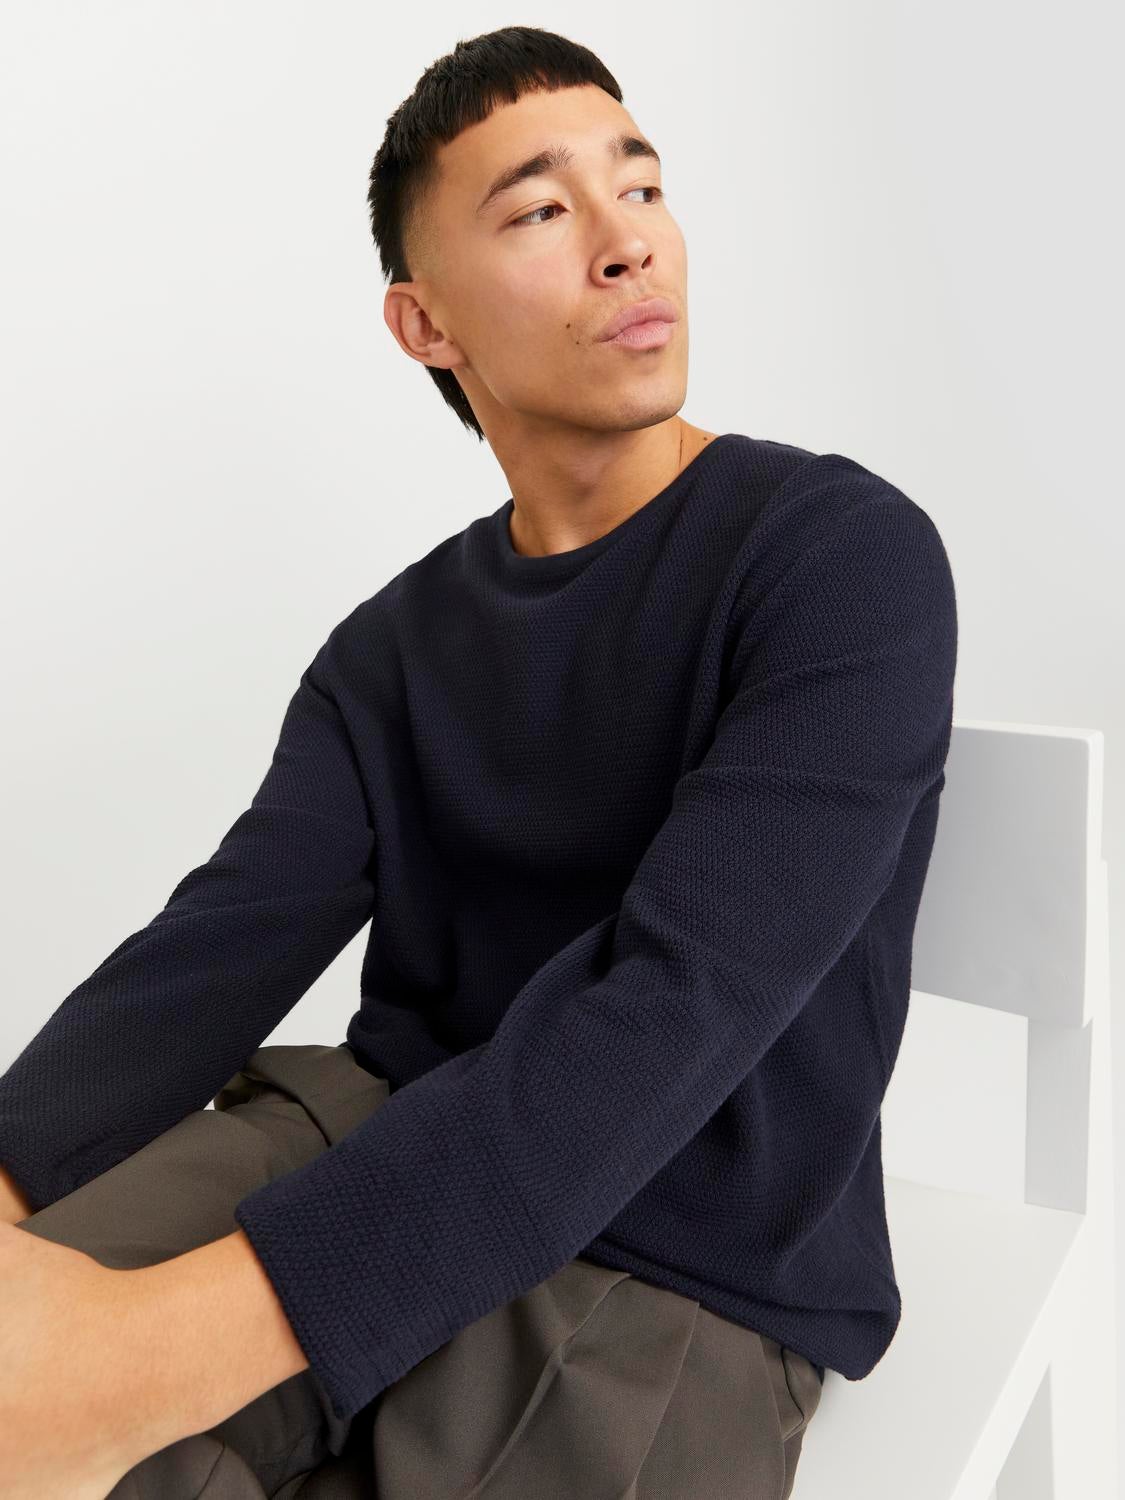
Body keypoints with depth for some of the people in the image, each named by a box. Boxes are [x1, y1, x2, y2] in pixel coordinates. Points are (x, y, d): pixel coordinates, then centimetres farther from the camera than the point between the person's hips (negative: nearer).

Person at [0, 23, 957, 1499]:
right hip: (368, 1142, 5)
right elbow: (226, 940, -4)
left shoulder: (848, 556, -11)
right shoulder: (393, 652, 7)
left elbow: (679, 1004, -23)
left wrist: (187, 1339, -31)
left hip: (675, 1271, -4)